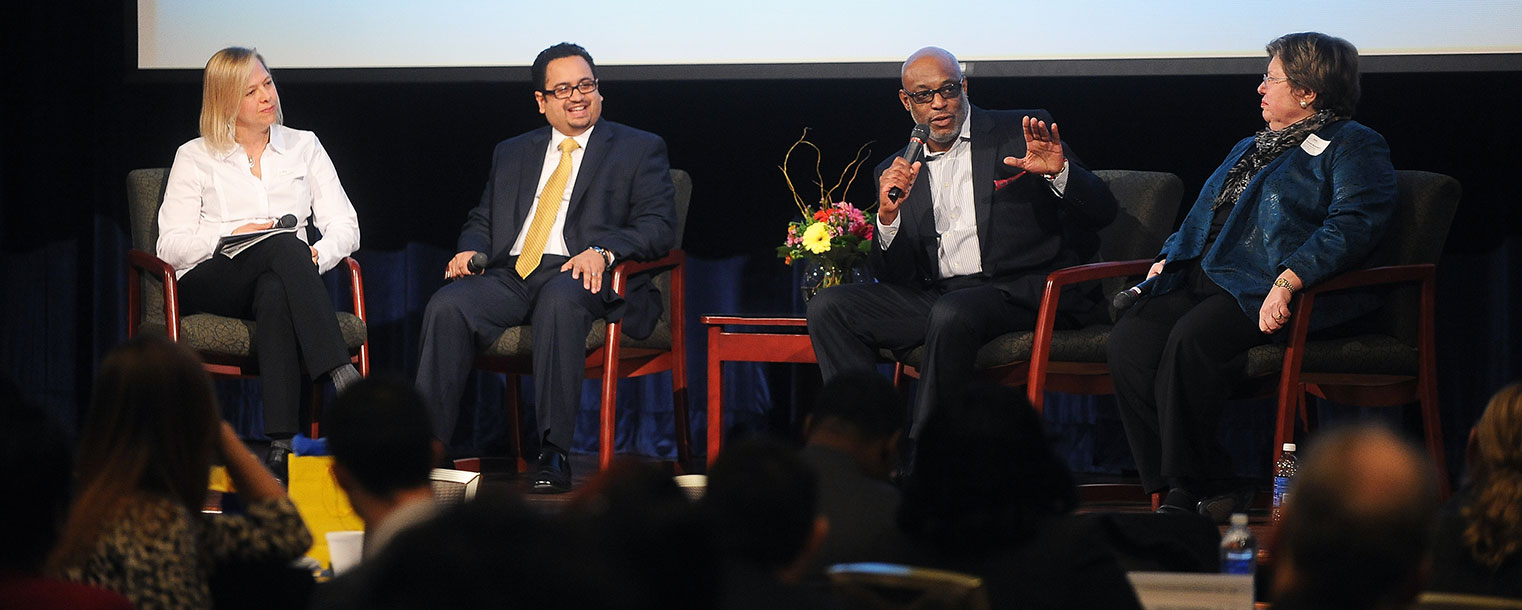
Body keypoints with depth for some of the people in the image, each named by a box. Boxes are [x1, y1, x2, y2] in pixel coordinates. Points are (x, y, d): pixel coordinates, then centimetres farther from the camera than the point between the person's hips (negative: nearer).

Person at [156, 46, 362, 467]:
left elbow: (344, 226, 10)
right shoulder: (195, 158, 13)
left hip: (281, 280, 2)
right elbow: (171, 246, 3)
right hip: (207, 285, -2)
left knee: (275, 294, -40)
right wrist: (230, 236, -13)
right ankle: (344, 378, -51)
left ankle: (282, 443, -53)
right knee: (284, 244, -36)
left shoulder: (304, 146, 19)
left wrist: (318, 256, -13)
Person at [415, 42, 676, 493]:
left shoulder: (640, 149, 12)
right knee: (447, 306, -27)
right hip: (510, 277, 4)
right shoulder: (512, 153, 26)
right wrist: (471, 250, 0)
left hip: (579, 276, -4)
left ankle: (552, 454, -41)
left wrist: (603, 251, -19)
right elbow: (482, 220, 25)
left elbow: (659, 227, 0)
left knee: (560, 300, -40)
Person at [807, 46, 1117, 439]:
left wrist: (1059, 172, -21)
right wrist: (888, 215, -9)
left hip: (1022, 290, -5)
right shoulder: (897, 172, 16)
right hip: (935, 297, 5)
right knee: (828, 307, -14)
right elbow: (894, 278, 10)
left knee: (951, 314, -36)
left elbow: (1103, 212, -1)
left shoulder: (1023, 134, 5)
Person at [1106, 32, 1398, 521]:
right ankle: (1213, 490, -20)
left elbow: (1355, 224, -15)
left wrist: (1287, 281, -27)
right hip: (1205, 279, 8)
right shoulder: (1251, 149, 31)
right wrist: (1169, 256, 19)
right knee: (1131, 337, -19)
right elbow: (1206, 214, 40)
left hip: (1261, 293, -8)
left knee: (1192, 338, -34)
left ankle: (1185, 485, -23)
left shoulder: (1352, 147, 2)